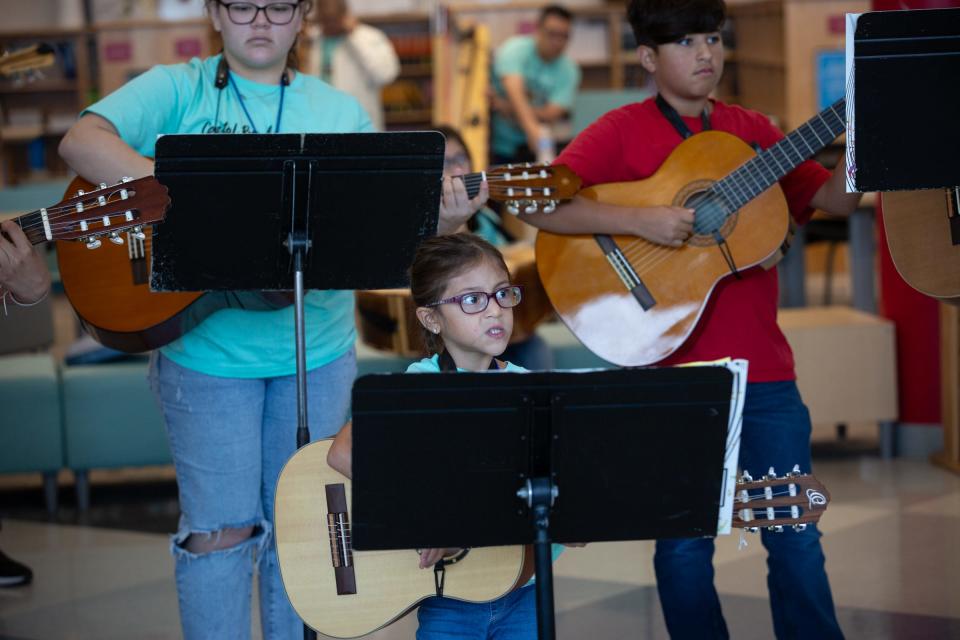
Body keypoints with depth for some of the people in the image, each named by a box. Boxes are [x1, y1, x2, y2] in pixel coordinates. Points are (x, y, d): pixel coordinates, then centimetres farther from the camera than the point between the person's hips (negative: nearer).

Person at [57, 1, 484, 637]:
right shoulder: (177, 90, -1)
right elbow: (81, 142, -16)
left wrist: (441, 221, -17)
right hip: (206, 349, -3)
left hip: (317, 351, 3)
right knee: (221, 530, 2)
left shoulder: (341, 111, 9)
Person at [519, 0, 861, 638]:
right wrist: (641, 220, -23)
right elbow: (539, 206, -15)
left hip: (763, 369, 4)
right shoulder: (622, 131, -2)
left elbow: (836, 197, 11)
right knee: (685, 541, 4)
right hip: (673, 370, -3)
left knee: (798, 536, 6)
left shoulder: (751, 129, 12)